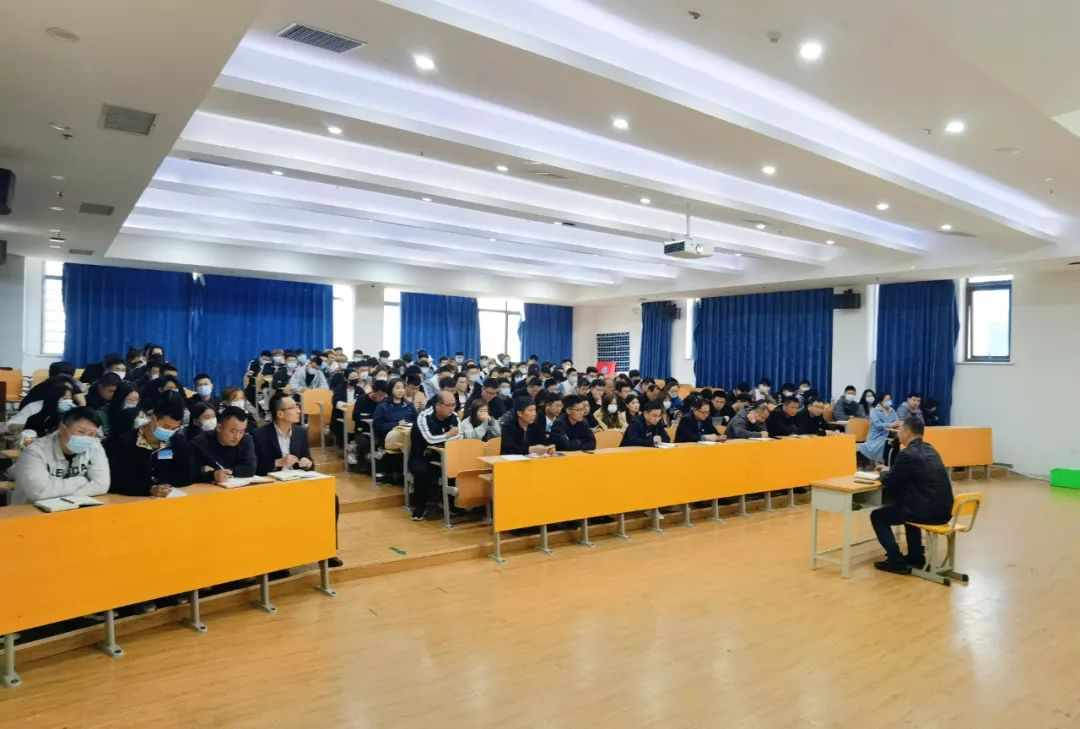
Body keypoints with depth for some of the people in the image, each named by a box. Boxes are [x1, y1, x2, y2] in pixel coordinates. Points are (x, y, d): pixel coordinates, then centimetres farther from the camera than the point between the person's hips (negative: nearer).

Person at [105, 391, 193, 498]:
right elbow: (118, 482, -17)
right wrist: (150, 489, -31)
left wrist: (159, 483, -14)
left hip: (166, 500, 2)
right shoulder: (123, 442, -8)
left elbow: (186, 476, 0)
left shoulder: (179, 441, 3)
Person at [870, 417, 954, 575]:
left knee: (877, 516, 8)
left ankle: (896, 561, 5)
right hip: (943, 510, 9)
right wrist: (890, 470, 21)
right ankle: (916, 556, 35)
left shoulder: (908, 454, -15)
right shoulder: (929, 449, 13)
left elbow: (887, 481, -7)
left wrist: (884, 472, 13)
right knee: (908, 505, 37)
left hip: (927, 511, -9)